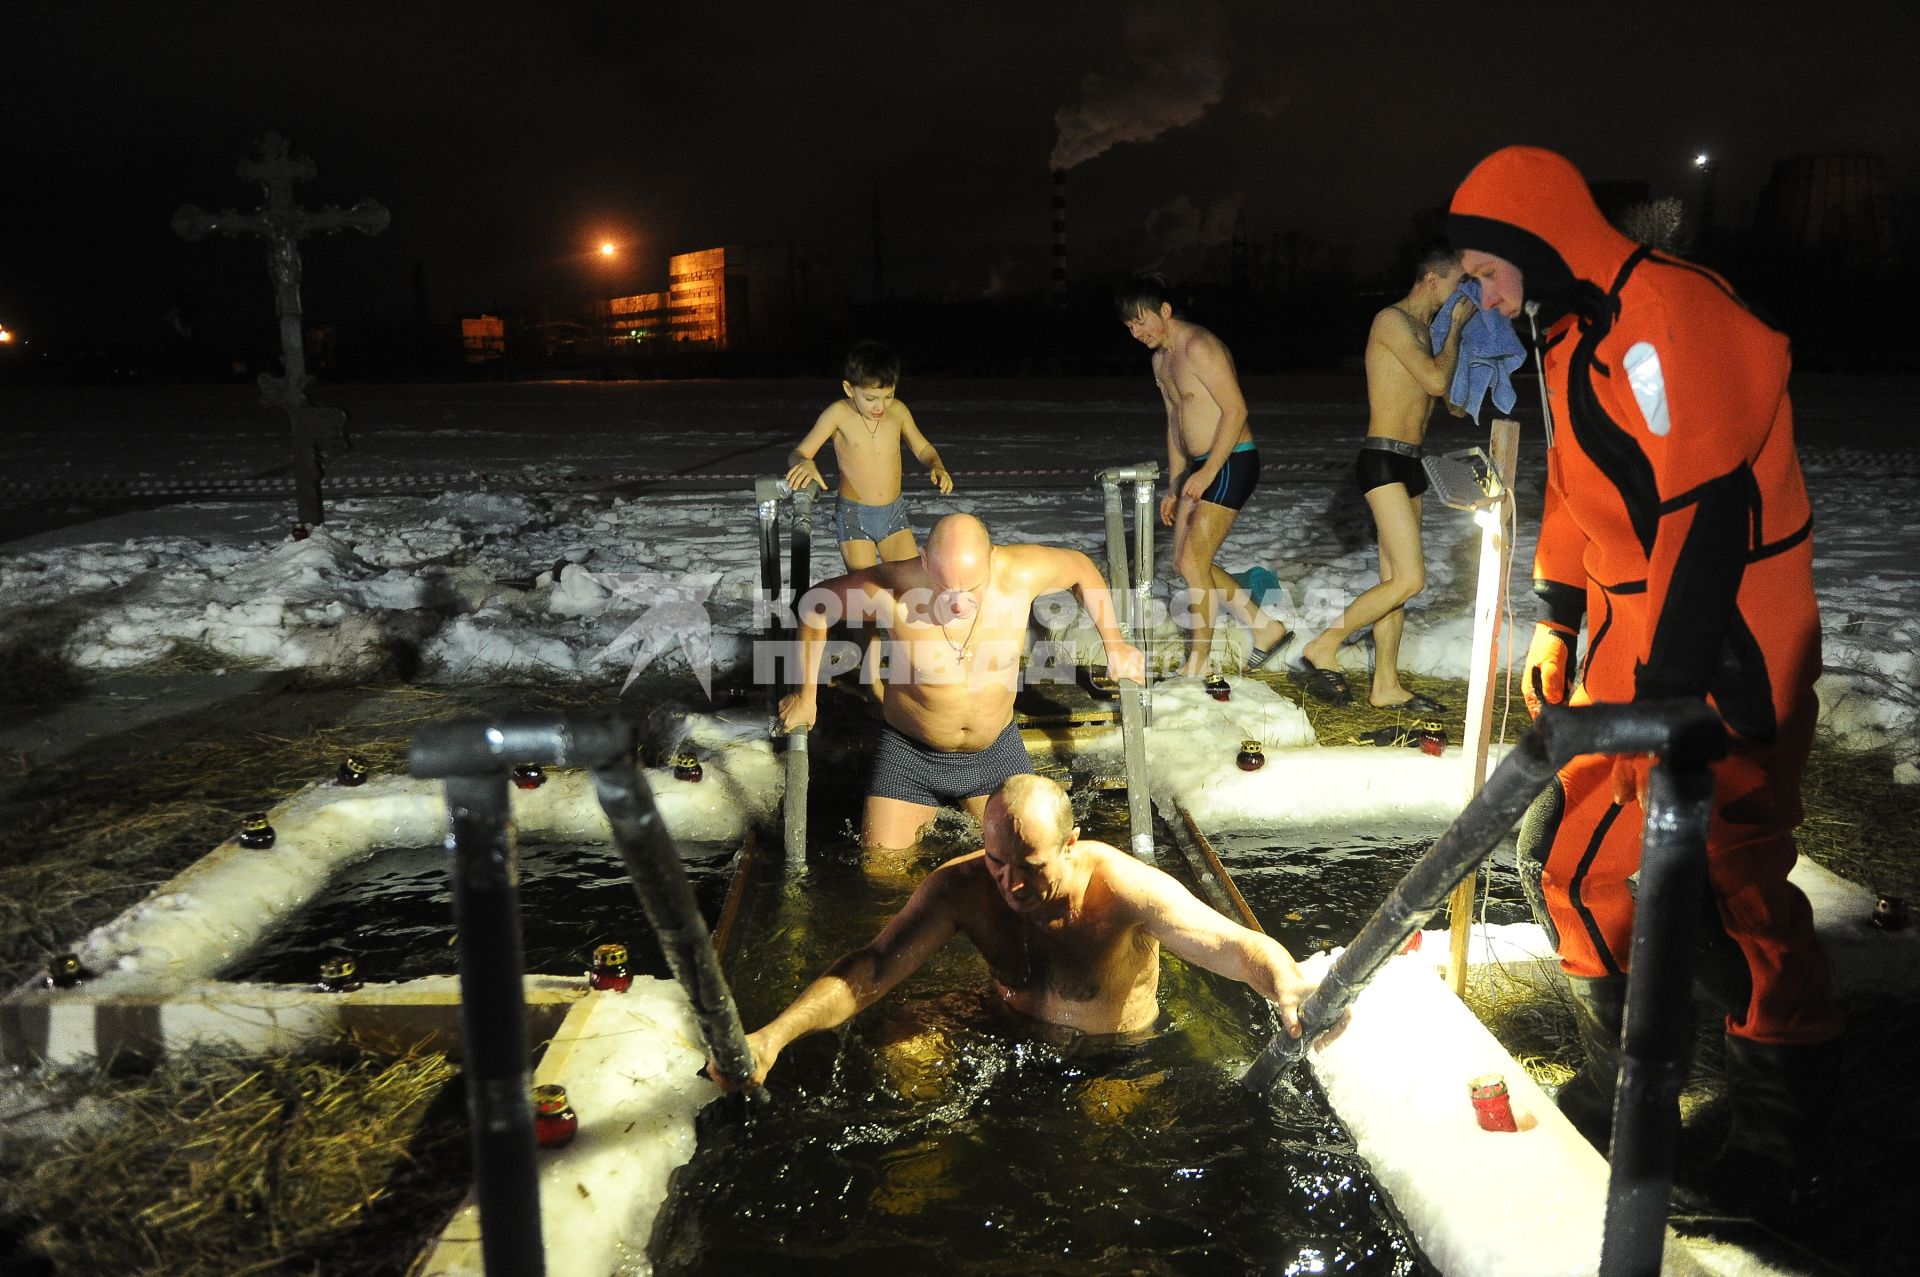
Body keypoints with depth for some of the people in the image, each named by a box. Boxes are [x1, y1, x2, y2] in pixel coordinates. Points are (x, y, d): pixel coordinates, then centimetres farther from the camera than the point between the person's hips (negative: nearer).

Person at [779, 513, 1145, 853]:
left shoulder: (1021, 573, -25)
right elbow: (815, 603, -9)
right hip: (910, 753, -1)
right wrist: (806, 695, -2)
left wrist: (1114, 642, -2)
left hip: (996, 750, 2)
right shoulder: (890, 588, -29)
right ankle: (921, 818, 32)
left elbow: (1080, 566, -2)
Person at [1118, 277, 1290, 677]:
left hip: (1231, 464, -10)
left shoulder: (1198, 347, -16)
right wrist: (1174, 488, 19)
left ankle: (1199, 663, 3)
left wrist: (1208, 472, -24)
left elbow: (1236, 409, -21)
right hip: (1200, 468, 10)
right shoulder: (1161, 359, 13)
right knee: (1184, 562, 9)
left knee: (1193, 562, -10)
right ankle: (1265, 628, 19)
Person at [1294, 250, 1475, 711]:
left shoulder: (1421, 328, 20)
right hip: (1383, 461, -10)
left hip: (1408, 464, 10)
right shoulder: (1393, 319, -9)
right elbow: (1437, 381, -17)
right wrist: (1455, 327, -2)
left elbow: (1440, 393, 22)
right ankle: (1322, 648, -6)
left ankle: (1386, 686, 14)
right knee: (1410, 578, -15)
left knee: (1394, 579, 9)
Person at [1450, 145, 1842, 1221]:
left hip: (1725, 637, -9)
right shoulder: (1571, 335, 12)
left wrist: (1667, 688, -25)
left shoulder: (1668, 314, -20)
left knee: (1735, 870, -5)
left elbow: (1708, 514, -25)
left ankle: (1786, 1144, 14)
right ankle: (1619, 1080, 29)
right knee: (1583, 846, 11)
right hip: (1631, 630, 9)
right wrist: (1558, 622, 17)